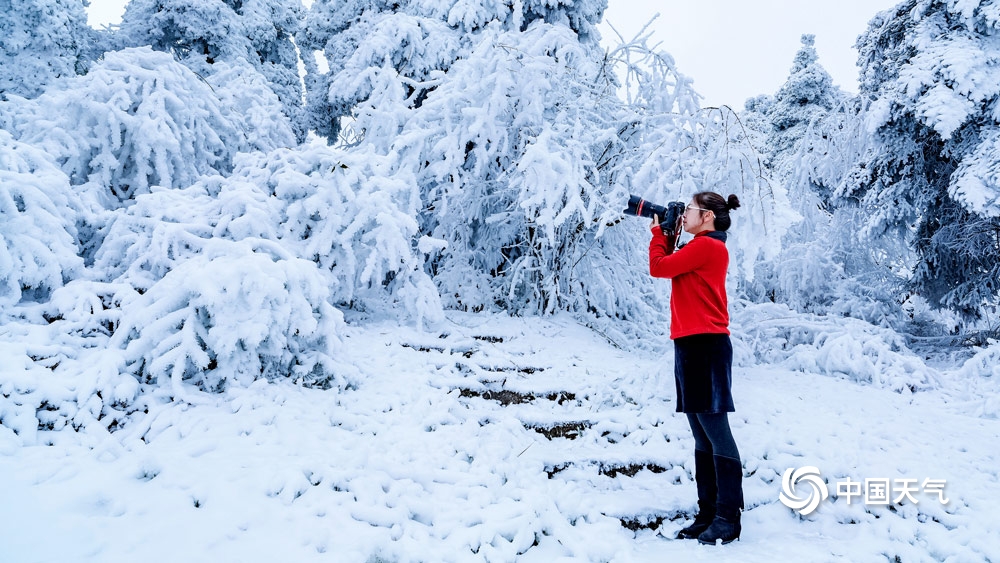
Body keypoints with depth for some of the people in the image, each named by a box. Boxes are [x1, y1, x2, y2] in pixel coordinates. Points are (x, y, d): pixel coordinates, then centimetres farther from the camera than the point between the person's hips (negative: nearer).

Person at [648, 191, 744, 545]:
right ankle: (708, 514, 17)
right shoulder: (704, 247, 20)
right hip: (693, 345, 10)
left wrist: (658, 232, 6)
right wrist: (669, 236, 18)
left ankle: (727, 519, -3)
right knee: (702, 435, 11)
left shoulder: (706, 245, -9)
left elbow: (658, 268, -10)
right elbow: (670, 266, 24)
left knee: (716, 431, -8)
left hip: (704, 345, -10)